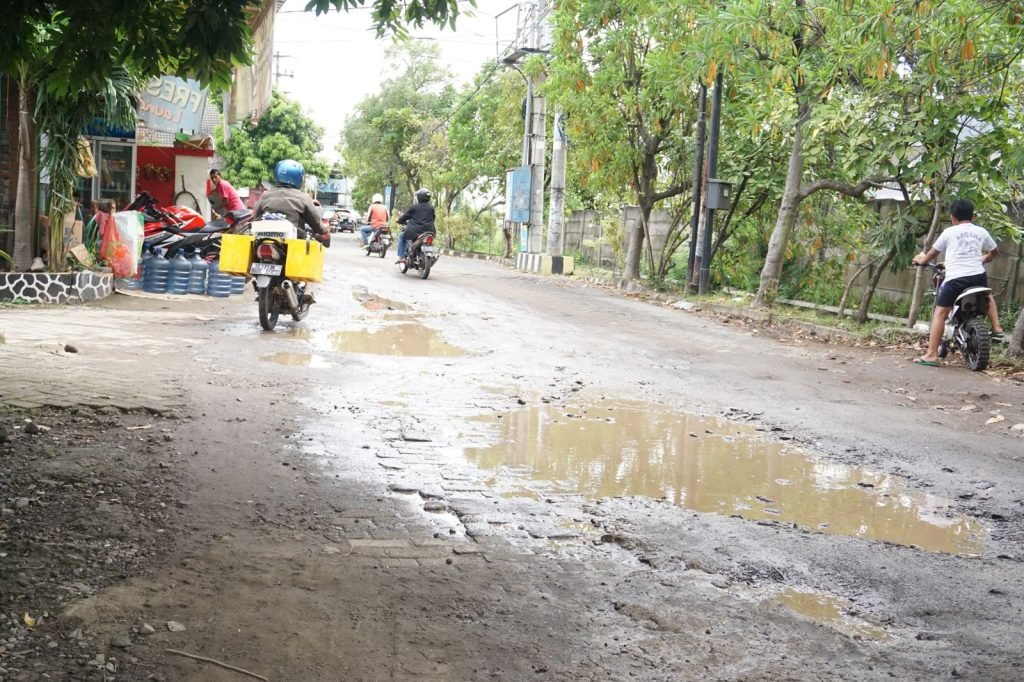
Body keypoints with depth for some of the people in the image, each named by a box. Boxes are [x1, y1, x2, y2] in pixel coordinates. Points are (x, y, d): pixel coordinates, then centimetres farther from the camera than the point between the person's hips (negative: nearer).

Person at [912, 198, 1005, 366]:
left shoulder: (949, 232, 8)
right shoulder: (982, 232, 16)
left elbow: (932, 253, 18)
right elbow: (995, 252, 33)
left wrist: (921, 259, 39)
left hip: (955, 278, -3)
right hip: (978, 276, 4)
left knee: (940, 313, 1)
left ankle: (931, 355, -5)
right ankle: (997, 329, 25)